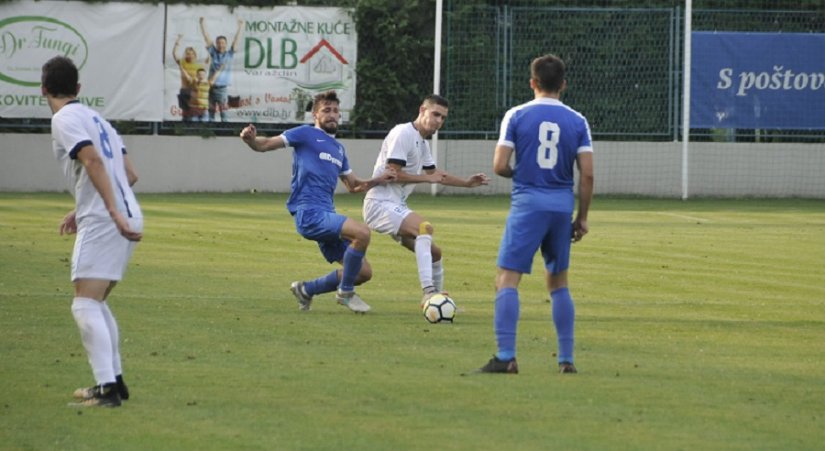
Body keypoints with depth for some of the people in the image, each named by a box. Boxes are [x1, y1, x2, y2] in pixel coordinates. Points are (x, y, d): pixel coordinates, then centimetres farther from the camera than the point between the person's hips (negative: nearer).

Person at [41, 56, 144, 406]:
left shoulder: (64, 119, -4)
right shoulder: (96, 118, 21)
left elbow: (93, 161, -20)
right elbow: (129, 175, 23)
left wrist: (113, 212, -27)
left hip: (103, 223, -9)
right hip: (128, 218, 9)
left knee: (85, 305, -11)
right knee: (96, 302, 20)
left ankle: (107, 390, -21)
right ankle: (114, 380, 22)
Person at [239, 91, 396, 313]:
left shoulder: (338, 148, 24)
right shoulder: (306, 134, 3)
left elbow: (354, 186, 32)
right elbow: (265, 145, -3)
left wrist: (377, 180, 14)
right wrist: (251, 139, -25)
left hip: (326, 215, 8)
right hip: (309, 212, -8)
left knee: (364, 272, 5)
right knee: (362, 233, -30)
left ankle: (306, 290, 21)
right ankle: (345, 292, -12)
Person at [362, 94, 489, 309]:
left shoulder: (422, 143, 18)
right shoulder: (403, 134, -12)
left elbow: (434, 174, 33)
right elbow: (393, 173, -20)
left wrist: (467, 183, 25)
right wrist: (427, 178, -13)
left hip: (396, 206, 10)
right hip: (381, 204, -10)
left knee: (434, 253, 14)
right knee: (425, 227, -33)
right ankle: (428, 291, -44)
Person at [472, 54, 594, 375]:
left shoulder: (516, 116, -2)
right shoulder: (577, 121, 5)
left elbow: (499, 166, -6)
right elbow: (587, 174, 1)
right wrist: (582, 217, 10)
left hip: (527, 203, -4)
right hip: (563, 204, 4)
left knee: (507, 279, -4)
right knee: (558, 283, 16)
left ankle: (506, 357, -16)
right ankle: (566, 359, 15)